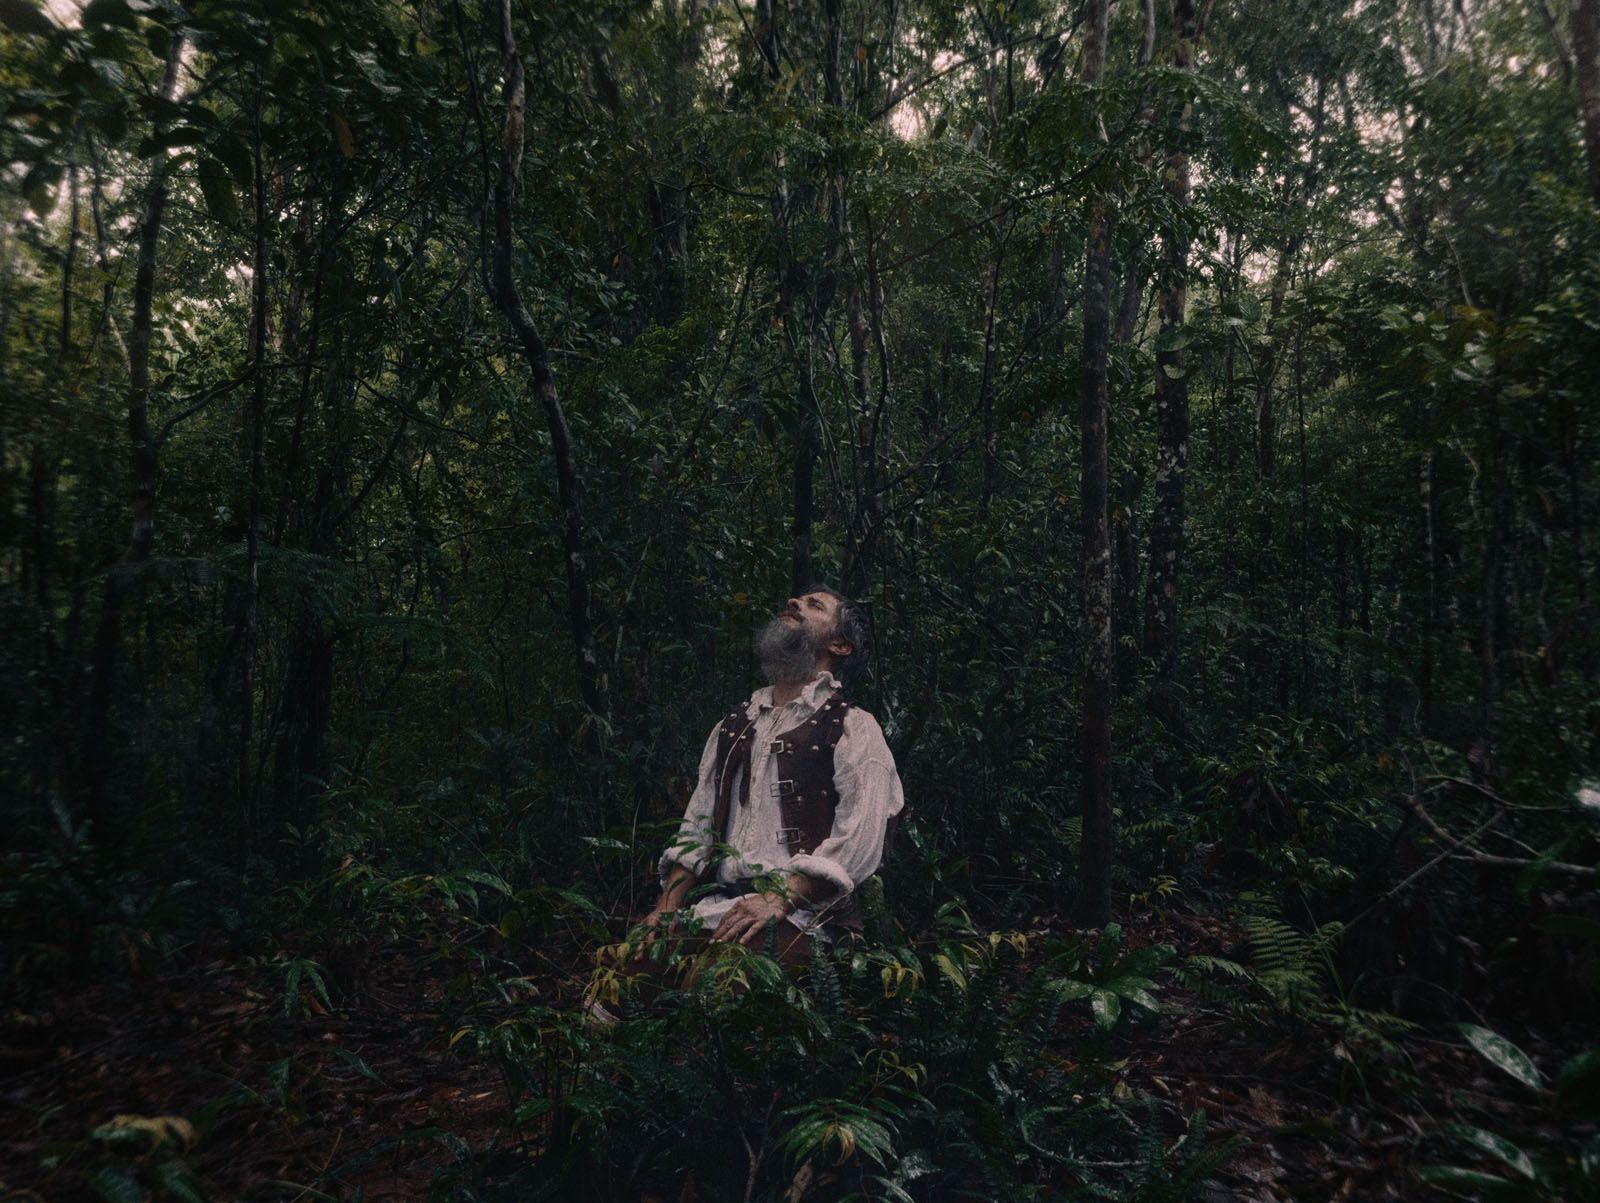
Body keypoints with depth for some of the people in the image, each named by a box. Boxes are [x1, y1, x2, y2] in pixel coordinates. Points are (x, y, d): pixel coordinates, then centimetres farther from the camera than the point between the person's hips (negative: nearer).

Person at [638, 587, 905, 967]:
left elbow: (859, 843, -8)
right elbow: (697, 829, 21)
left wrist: (779, 898, -19)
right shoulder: (732, 726, 23)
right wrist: (667, 906, 5)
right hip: (719, 905, 5)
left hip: (799, 912, -5)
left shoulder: (854, 729, 4)